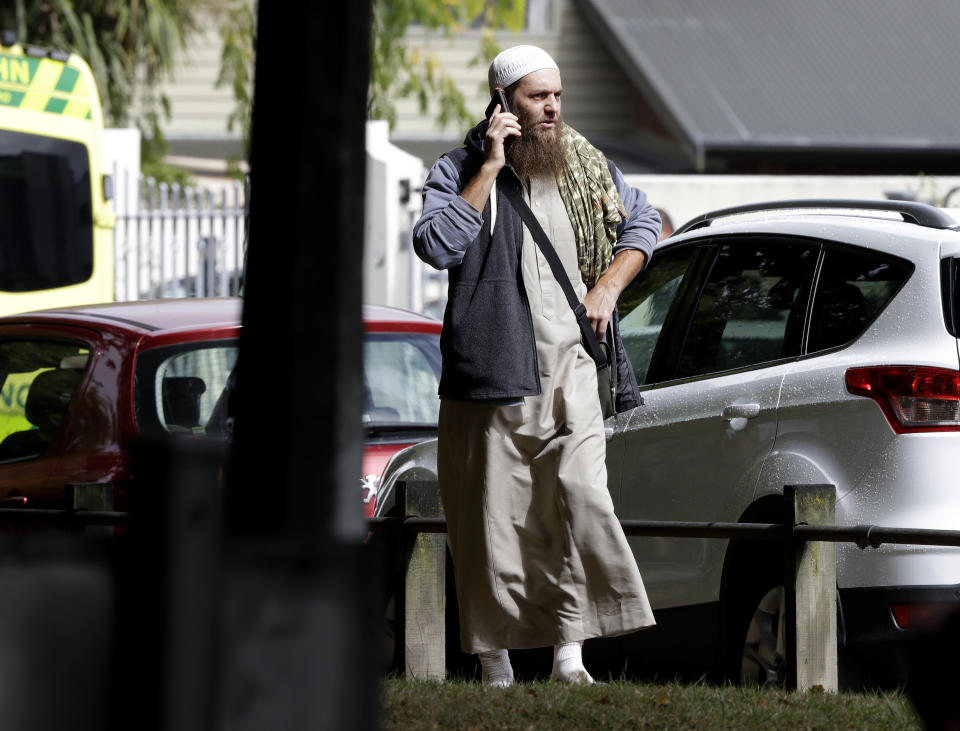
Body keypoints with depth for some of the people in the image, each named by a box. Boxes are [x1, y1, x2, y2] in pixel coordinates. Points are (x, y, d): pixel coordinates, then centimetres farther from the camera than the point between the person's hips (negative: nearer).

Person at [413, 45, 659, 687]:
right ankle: (496, 668, 7)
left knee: (581, 501, -13)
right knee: (494, 514, -1)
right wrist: (491, 168, -16)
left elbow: (642, 222, 27)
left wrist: (607, 288, 12)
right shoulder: (459, 171, 0)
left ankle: (569, 654, -11)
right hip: (490, 372, -3)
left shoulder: (585, 168, 13)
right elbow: (437, 244, -18)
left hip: (568, 371, 3)